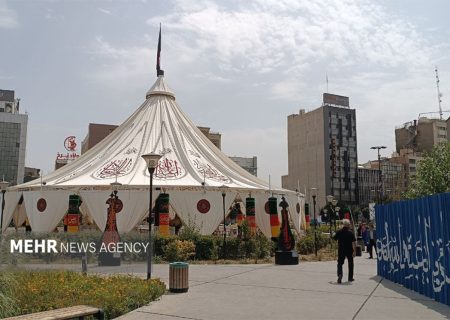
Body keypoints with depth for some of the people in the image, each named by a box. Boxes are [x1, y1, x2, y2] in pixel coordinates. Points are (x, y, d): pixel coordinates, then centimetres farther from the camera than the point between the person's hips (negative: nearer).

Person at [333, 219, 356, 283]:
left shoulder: (339, 232, -4)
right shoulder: (351, 233, -10)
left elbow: (334, 239, 8)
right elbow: (354, 242, -17)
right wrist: (354, 251, -16)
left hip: (341, 250, 1)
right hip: (349, 250, -1)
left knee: (340, 263, 3)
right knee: (350, 264, 17)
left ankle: (339, 275, -23)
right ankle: (350, 278, 24)